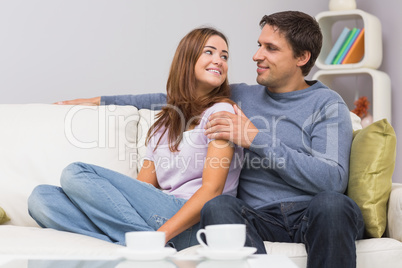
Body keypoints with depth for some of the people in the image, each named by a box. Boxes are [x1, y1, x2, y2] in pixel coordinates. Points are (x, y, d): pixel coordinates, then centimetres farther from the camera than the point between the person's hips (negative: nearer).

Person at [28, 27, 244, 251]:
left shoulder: (221, 111, 3)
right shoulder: (163, 123, 24)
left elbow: (212, 190, -9)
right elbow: (142, 189, 15)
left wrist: (160, 236, -20)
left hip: (194, 226, -7)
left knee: (76, 175, -16)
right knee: (41, 198, -8)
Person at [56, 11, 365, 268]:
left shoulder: (327, 104, 6)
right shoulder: (242, 97, 22)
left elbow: (332, 179, -8)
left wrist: (257, 138, -11)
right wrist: (103, 100, 30)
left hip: (312, 213, -2)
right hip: (260, 218, 3)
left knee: (330, 202, -37)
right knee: (218, 205, -30)